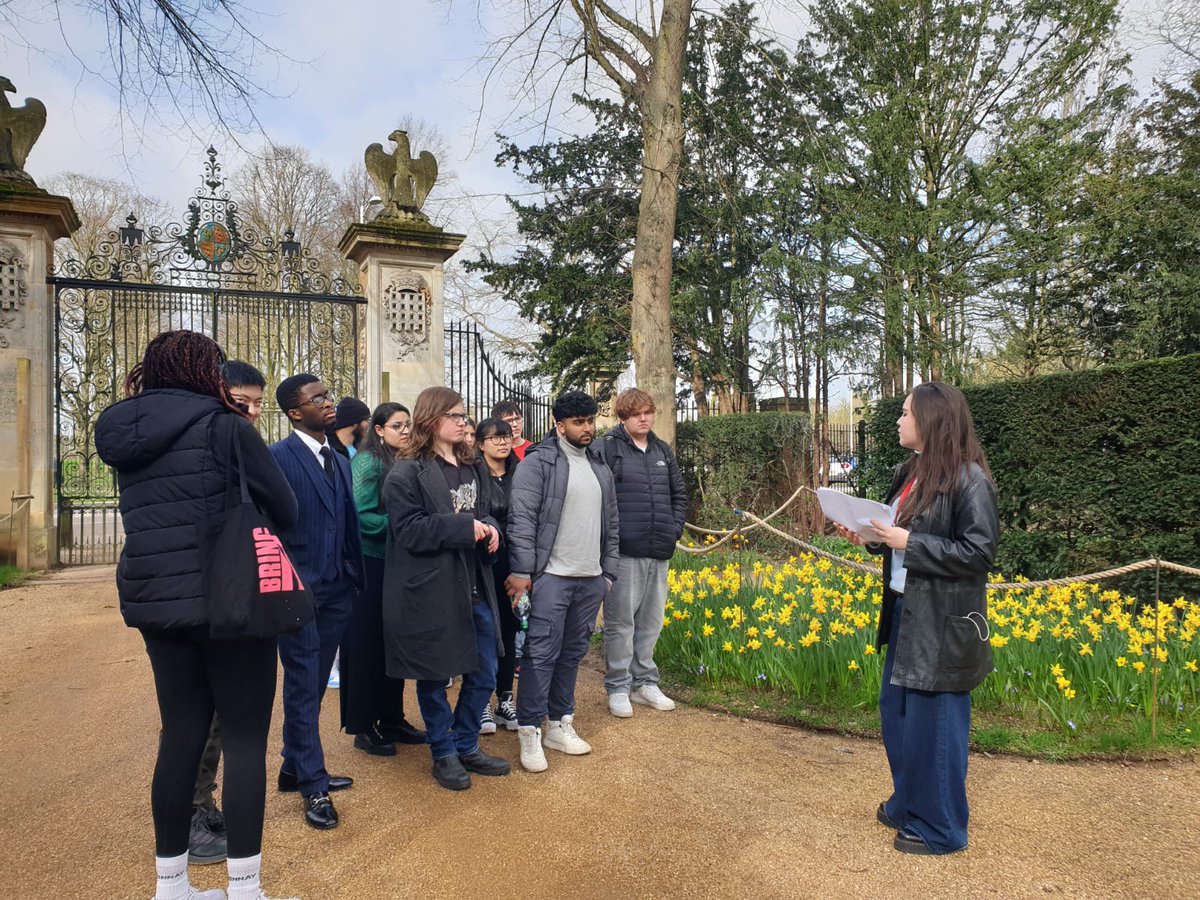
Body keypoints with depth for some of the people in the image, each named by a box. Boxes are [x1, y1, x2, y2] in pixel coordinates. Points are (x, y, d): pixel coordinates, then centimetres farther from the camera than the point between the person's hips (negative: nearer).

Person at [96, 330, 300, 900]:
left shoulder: (124, 435, 9)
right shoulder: (225, 427, -11)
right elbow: (284, 511, -7)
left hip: (155, 600, 7)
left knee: (180, 736, 15)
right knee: (244, 741, 2)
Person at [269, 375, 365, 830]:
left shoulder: (339, 462, 12)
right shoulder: (277, 458, -11)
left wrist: (356, 578, 9)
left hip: (336, 590, 7)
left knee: (313, 686, 16)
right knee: (303, 688, 3)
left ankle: (295, 769, 30)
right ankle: (313, 785, 15)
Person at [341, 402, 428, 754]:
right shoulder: (368, 461, -11)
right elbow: (361, 516, -18)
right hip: (372, 563, -7)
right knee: (367, 645, 3)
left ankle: (392, 719, 26)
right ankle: (363, 728, 16)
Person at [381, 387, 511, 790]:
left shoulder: (467, 467, 14)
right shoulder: (407, 473, -9)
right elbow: (409, 530, -18)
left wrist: (489, 528, 0)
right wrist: (465, 528, -21)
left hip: (474, 588, 7)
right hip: (431, 593, -7)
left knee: (484, 674, 13)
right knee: (433, 678, 9)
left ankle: (466, 745, 32)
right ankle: (444, 754, 27)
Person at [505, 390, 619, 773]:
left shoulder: (600, 467, 14)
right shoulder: (538, 462, -8)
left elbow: (610, 523, 19)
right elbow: (522, 519, -13)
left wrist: (608, 572, 15)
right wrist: (521, 571, -18)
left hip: (590, 580, 7)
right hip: (551, 577, -6)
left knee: (572, 654, 13)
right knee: (541, 654, -5)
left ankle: (560, 725, 25)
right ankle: (530, 733, 7)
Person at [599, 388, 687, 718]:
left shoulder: (663, 451, 14)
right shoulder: (608, 448, -6)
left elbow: (679, 494, 20)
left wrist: (675, 529, 9)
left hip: (660, 553, 6)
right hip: (624, 552, -6)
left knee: (651, 621, 14)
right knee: (620, 622, 2)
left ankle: (644, 682, 27)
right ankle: (617, 687, 15)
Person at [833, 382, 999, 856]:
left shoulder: (969, 479, -17)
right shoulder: (911, 472, 9)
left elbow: (979, 552, -20)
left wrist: (908, 542, -22)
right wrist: (871, 535, 1)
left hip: (942, 621, -9)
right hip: (904, 611, 9)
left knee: (934, 720, 4)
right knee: (896, 711, 19)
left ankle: (940, 827, 23)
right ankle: (908, 803, 39)